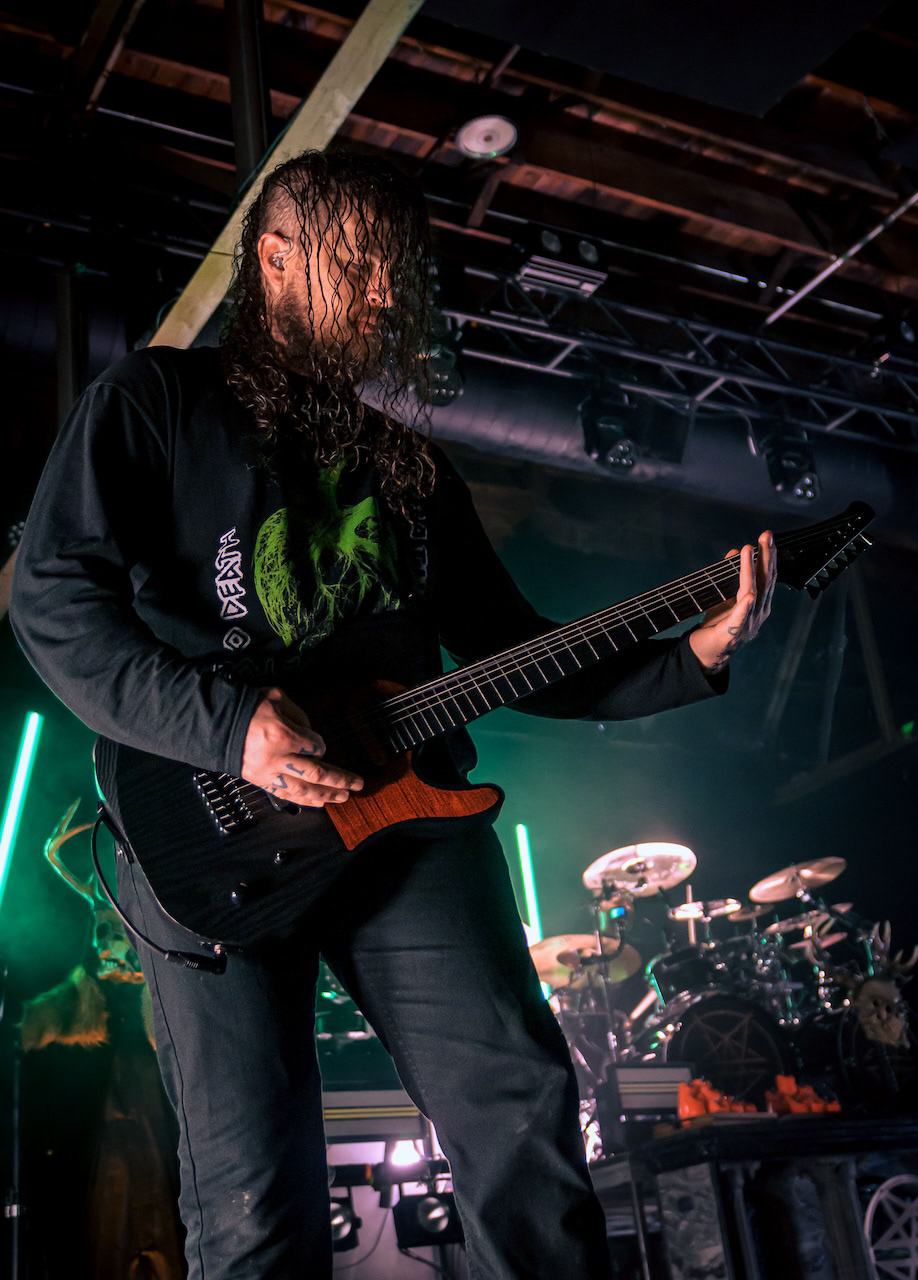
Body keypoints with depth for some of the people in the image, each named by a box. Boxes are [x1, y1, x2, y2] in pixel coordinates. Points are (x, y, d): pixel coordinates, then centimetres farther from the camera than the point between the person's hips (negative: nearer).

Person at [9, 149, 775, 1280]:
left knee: (525, 1107, -8)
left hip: (405, 808, 4)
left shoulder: (410, 458, 24)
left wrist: (694, 654, 10)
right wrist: (225, 722, -15)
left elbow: (515, 651, 22)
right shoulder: (159, 399, 9)